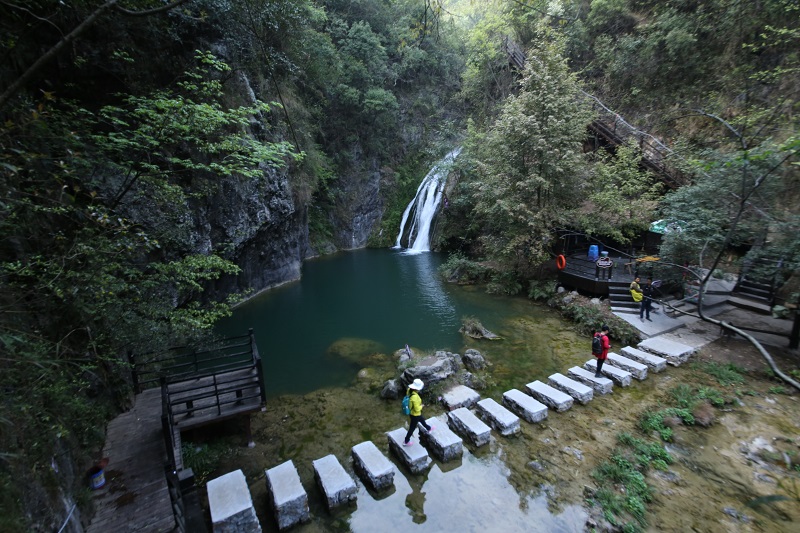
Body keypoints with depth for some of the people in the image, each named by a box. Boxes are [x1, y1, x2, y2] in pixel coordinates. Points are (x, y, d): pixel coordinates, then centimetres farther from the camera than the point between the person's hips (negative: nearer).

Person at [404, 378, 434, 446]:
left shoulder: (410, 390, -17)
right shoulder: (415, 397, -40)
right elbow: (417, 409, -33)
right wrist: (421, 406, -12)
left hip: (412, 412, 8)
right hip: (415, 415, -8)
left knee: (422, 420, 34)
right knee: (412, 428, 15)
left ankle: (429, 428, 62)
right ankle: (406, 442, 35)